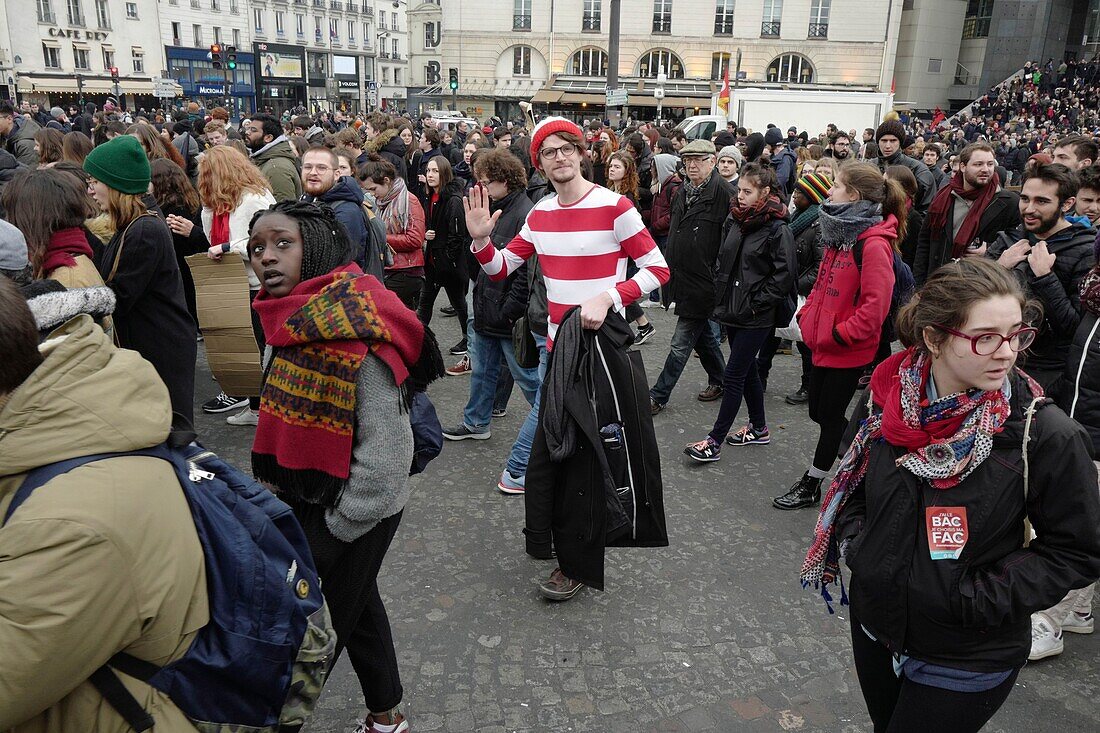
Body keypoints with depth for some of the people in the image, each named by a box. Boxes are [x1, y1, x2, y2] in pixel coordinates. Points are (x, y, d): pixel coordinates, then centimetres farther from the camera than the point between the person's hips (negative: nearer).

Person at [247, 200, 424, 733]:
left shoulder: (356, 329, -26)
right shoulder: (286, 319, 0)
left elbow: (384, 450, -25)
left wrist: (334, 529, -17)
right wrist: (273, 486, 11)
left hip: (353, 510, -9)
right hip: (303, 499, 9)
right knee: (357, 604, 24)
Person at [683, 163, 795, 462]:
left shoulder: (777, 229, -13)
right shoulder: (736, 222, 9)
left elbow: (784, 275, -16)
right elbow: (722, 261, 18)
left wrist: (756, 303, -15)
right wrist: (721, 297, 8)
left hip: (757, 317, -8)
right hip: (733, 312, 8)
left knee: (733, 375, -5)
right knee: (747, 371, 17)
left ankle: (714, 441, 1)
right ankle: (759, 428, 32)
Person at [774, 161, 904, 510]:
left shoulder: (873, 244, -21)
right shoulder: (838, 235, 9)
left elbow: (875, 305, -25)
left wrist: (839, 334, -19)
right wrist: (807, 316, 6)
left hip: (848, 350, -9)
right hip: (823, 344, 9)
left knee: (830, 415, 6)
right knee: (819, 412, 18)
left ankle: (811, 484, 21)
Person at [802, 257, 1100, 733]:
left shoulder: (1045, 435, -21)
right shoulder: (894, 398, -9)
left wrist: (981, 598, -20)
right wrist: (855, 542, -7)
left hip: (967, 658, -4)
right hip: (874, 626, 4)